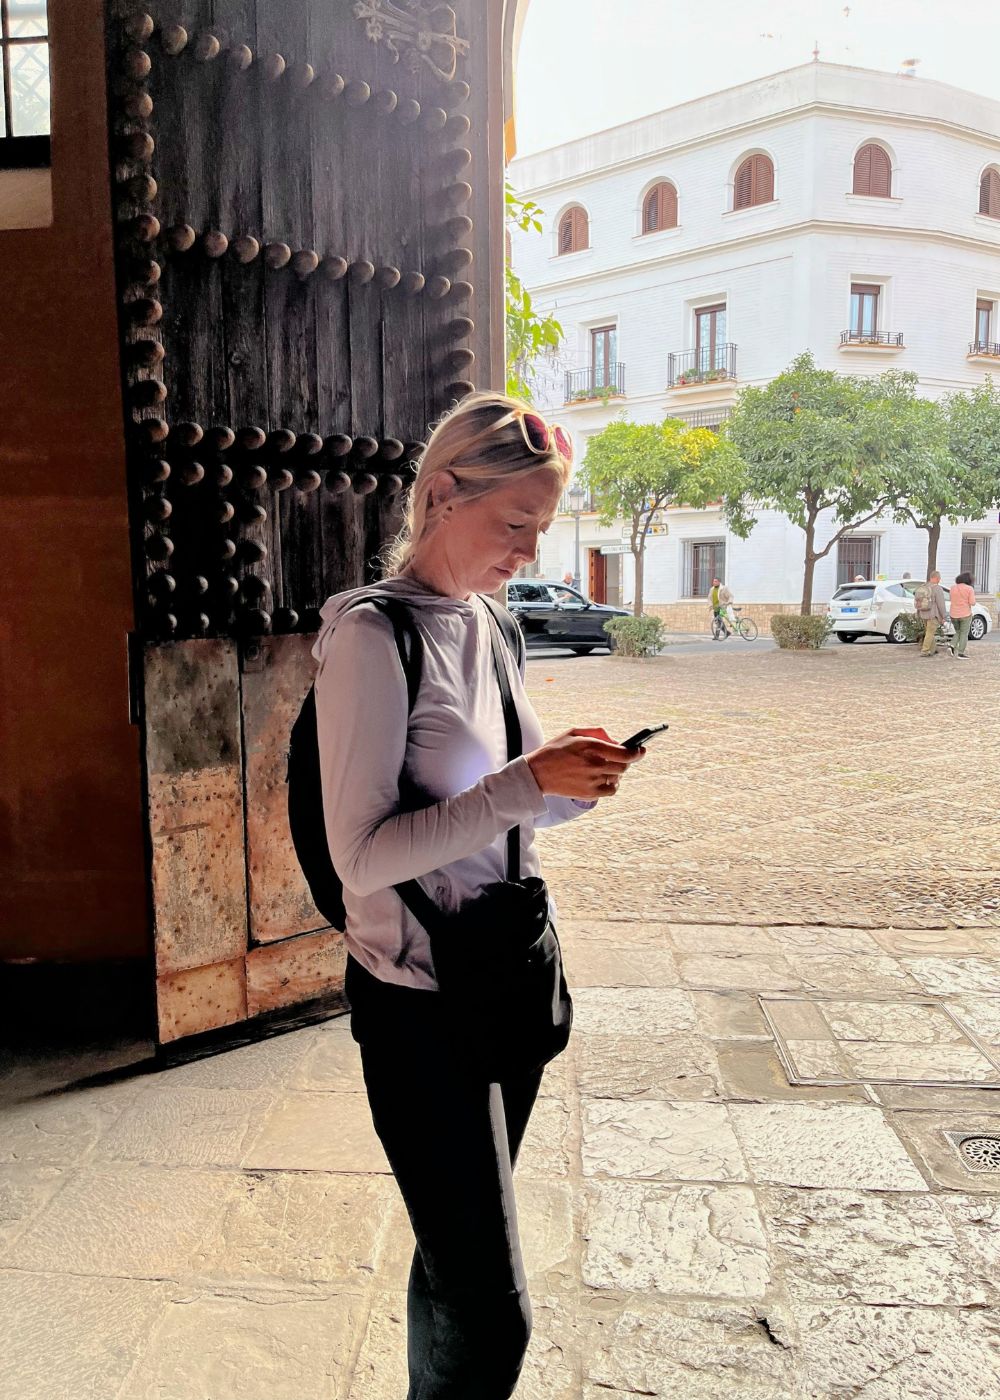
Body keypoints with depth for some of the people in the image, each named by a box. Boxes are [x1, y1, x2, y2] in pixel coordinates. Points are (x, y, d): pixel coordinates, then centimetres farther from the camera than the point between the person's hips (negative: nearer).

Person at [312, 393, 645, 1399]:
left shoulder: (485, 626, 6)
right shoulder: (373, 635, -17)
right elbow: (363, 855, -21)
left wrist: (576, 780, -6)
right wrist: (526, 783, -27)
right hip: (421, 1004, -7)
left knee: (457, 1252, 22)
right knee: (491, 1314, 0)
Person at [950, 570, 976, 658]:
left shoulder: (953, 588, 4)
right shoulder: (970, 589, -10)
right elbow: (972, 602, -11)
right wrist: (973, 596, 7)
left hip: (954, 615, 4)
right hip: (965, 615, -4)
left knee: (958, 633, 20)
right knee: (964, 634, 4)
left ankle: (952, 646, 0)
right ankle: (960, 653, 0)